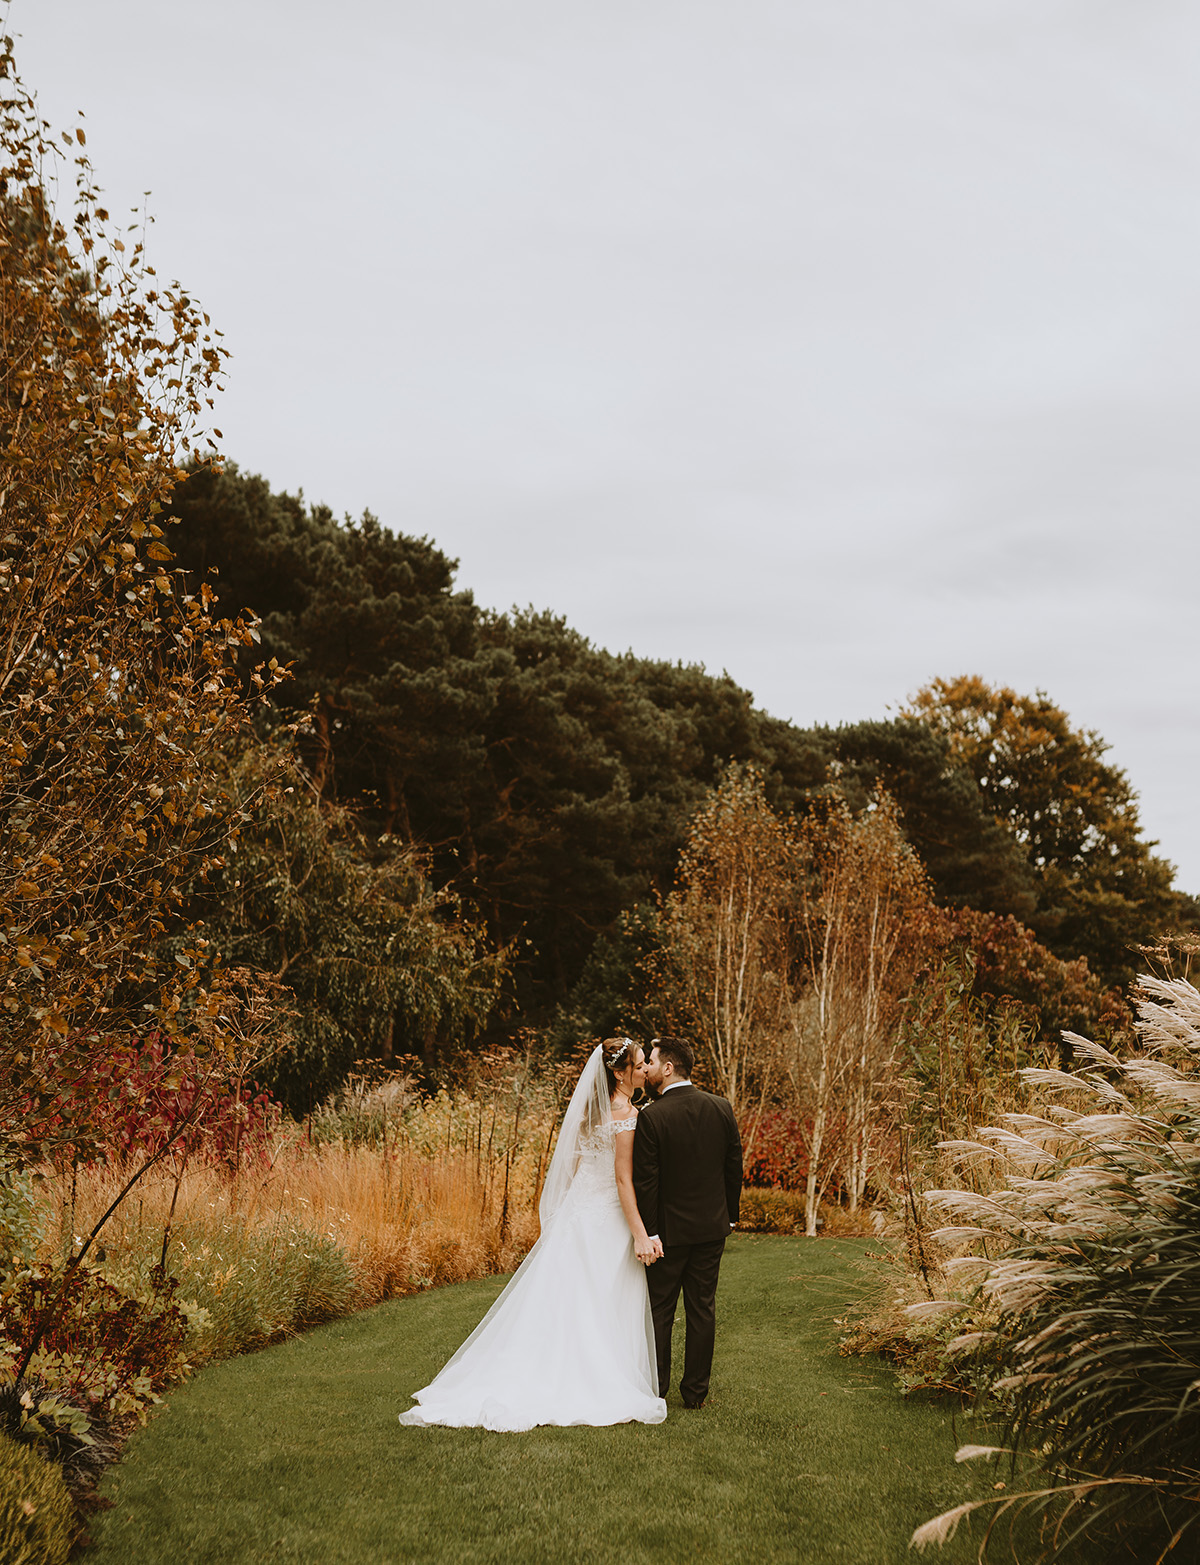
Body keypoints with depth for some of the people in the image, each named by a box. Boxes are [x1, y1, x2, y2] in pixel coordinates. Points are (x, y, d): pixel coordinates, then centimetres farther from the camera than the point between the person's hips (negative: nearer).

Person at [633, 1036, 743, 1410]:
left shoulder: (651, 1117, -17)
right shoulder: (721, 1108, -3)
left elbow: (645, 1180, -15)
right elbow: (735, 1166, 4)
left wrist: (649, 1233, -10)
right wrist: (730, 1215, 14)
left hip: (669, 1228, -4)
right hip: (712, 1225, 4)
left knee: (659, 1311, 9)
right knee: (702, 1309, 12)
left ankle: (655, 1390, 17)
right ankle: (696, 1390, 18)